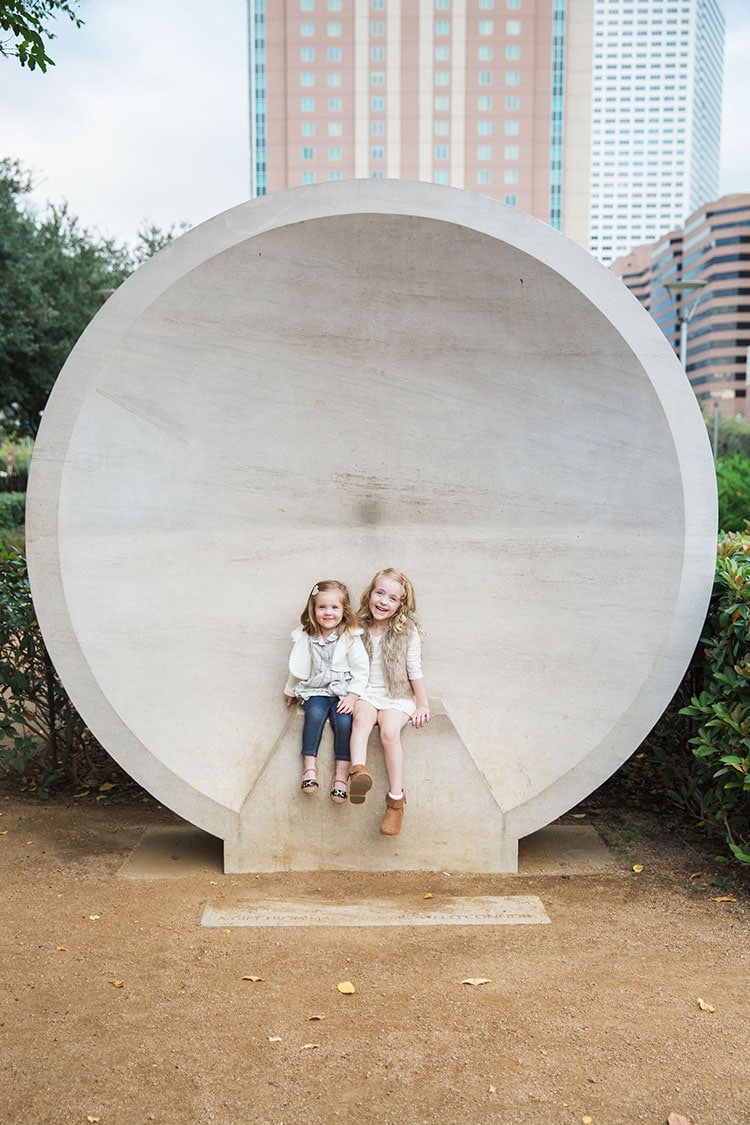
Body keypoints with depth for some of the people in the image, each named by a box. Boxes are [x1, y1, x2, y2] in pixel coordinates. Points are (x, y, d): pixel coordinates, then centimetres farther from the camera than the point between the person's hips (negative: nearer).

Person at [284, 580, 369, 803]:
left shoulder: (350, 636, -6)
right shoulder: (306, 637, 0)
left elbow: (361, 669, -5)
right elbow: (298, 668, 14)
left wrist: (353, 696, -13)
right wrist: (290, 691, 24)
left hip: (343, 690, -1)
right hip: (315, 690, 2)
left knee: (344, 721, -25)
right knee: (315, 714, -28)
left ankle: (341, 773, -20)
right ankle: (309, 765, -26)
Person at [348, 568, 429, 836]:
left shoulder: (407, 632, 0)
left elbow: (415, 671, 3)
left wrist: (423, 705, 1)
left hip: (397, 696, -1)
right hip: (365, 694, 2)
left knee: (389, 731, -28)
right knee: (362, 717, -32)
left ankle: (396, 799, -22)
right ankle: (359, 771, -54)